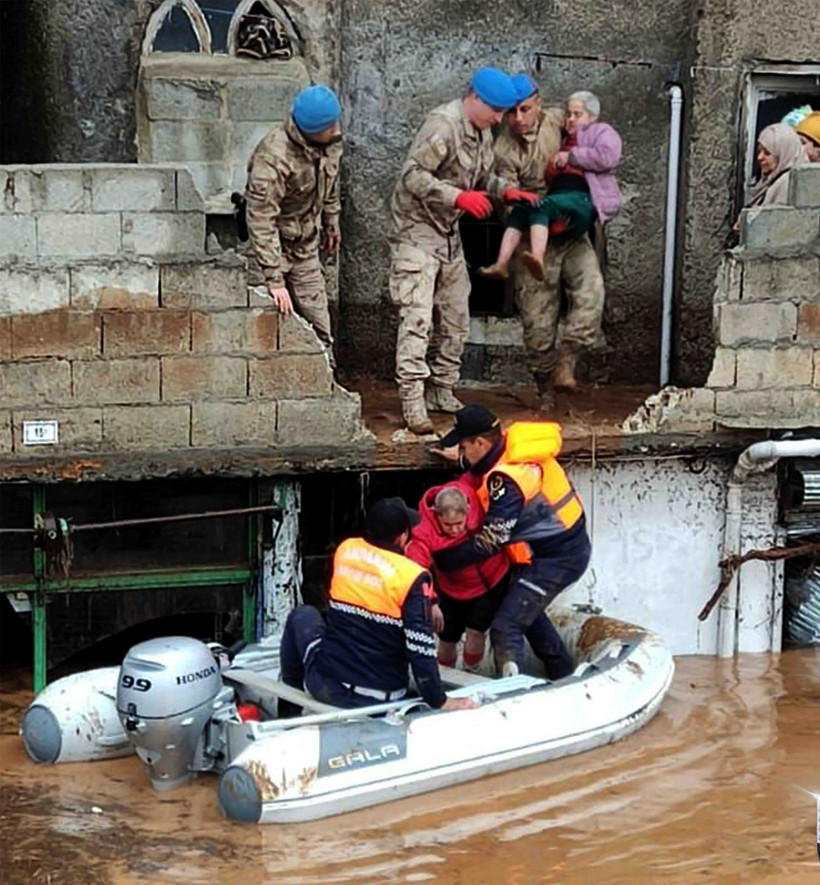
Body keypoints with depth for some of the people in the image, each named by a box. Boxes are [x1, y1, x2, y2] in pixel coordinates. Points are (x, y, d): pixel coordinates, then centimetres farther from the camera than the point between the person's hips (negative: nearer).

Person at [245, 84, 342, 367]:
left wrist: (331, 224, 28)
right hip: (269, 248, -6)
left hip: (306, 250, 6)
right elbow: (261, 222, -31)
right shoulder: (273, 158, -30)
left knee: (319, 330, 5)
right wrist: (274, 280, -34)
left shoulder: (331, 142, -6)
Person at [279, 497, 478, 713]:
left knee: (303, 615, 29)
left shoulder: (344, 549, -2)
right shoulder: (412, 578, -16)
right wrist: (439, 702, -8)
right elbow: (421, 648, -18)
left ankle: (289, 707, 37)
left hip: (327, 685, 2)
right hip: (382, 699, -1)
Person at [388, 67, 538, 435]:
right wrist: (458, 197, -31)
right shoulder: (443, 125, -20)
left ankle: (441, 392, 20)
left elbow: (483, 176, 22)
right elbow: (412, 175, -25)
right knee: (417, 317, -14)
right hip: (416, 229, -9)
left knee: (455, 318, 11)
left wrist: (506, 191, 2)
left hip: (448, 232, 9)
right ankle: (412, 401, -13)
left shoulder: (482, 132, 9)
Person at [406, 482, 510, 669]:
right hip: (453, 591, 1)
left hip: (492, 582, -1)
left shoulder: (480, 507, -30)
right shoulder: (425, 532, -33)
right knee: (447, 638, 13)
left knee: (475, 631, -7)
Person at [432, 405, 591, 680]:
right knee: (526, 611, 28)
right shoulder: (512, 440, -4)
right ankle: (564, 677, 41)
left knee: (506, 628, -13)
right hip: (567, 544, 10)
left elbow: (489, 542, -25)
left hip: (556, 560, -10)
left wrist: (442, 559, -16)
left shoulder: (508, 480, -30)